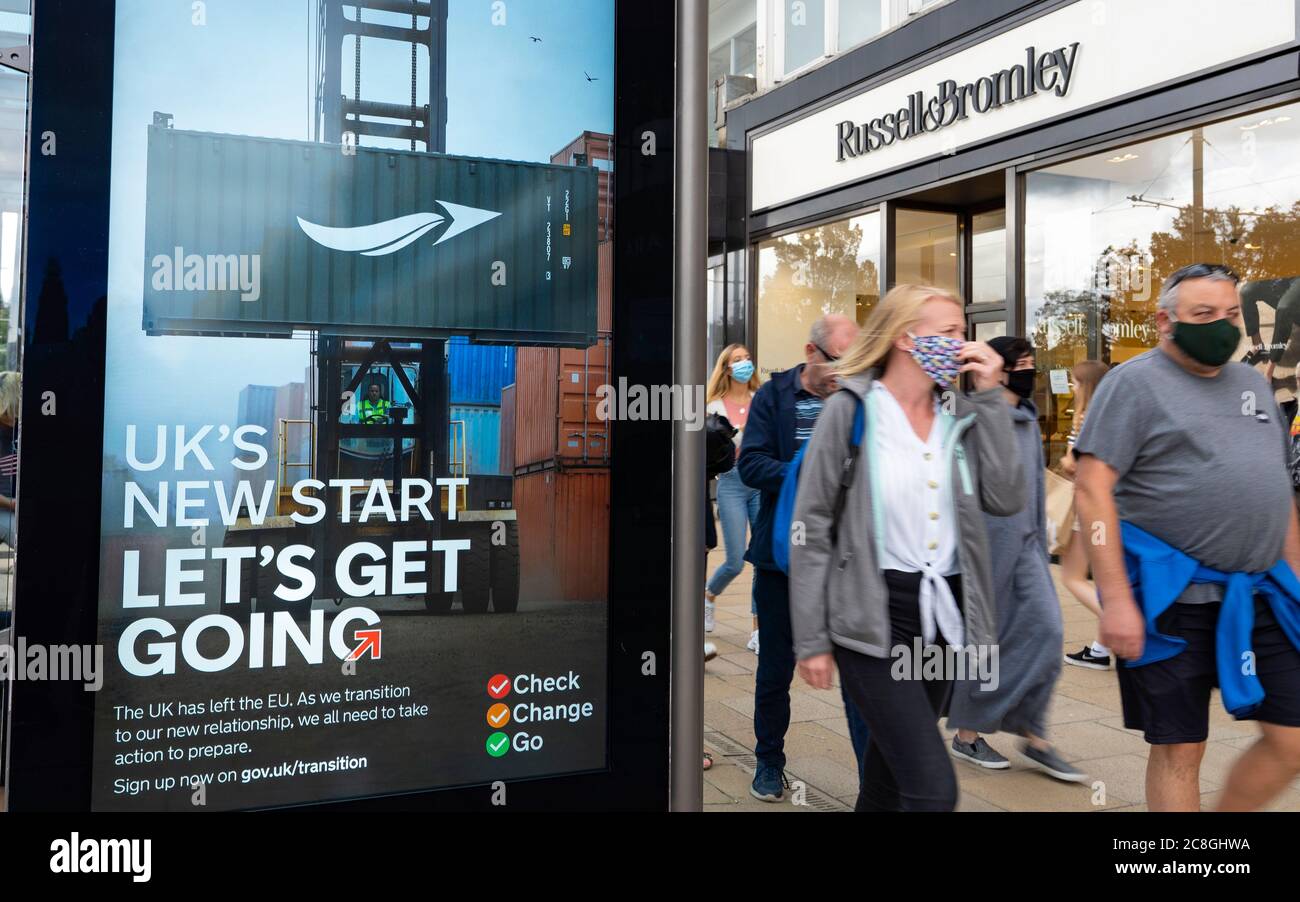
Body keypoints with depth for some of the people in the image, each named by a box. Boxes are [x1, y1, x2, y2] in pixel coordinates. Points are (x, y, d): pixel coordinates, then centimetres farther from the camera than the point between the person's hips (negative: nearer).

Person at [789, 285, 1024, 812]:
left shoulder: (963, 413, 8)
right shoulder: (850, 410, -7)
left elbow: (1006, 500, -5)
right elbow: (810, 529, -7)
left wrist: (989, 398, -5)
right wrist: (811, 639, -9)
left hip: (942, 613, 6)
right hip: (873, 617, -5)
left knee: (891, 775, 18)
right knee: (933, 789, -13)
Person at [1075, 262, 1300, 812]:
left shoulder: (1252, 384, 16)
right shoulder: (1134, 383, -7)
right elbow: (1092, 490, -14)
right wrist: (1115, 597, -20)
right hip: (1173, 597, -6)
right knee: (1179, 749, 3)